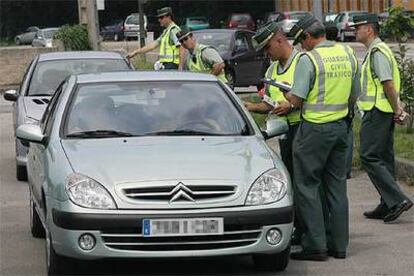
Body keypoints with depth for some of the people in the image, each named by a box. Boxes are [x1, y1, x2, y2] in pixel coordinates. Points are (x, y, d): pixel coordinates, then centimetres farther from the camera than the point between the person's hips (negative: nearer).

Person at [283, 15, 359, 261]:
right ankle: (339, 245, 15)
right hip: (341, 125, 7)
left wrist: (286, 94, 6)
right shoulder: (348, 54, 8)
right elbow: (354, 96, 14)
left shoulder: (308, 59, -13)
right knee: (337, 186, 12)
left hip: (315, 128, -7)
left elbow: (297, 100, -14)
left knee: (307, 186, 0)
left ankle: (315, 245, -2)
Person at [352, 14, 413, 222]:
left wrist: (396, 110, -15)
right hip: (382, 112, 11)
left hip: (377, 112, -11)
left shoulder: (377, 52, -15)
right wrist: (397, 109, 15)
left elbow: (388, 83, -21)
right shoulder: (375, 51, 19)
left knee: (369, 157, -10)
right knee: (384, 158, 12)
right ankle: (388, 205, 16)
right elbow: (387, 84, 20)